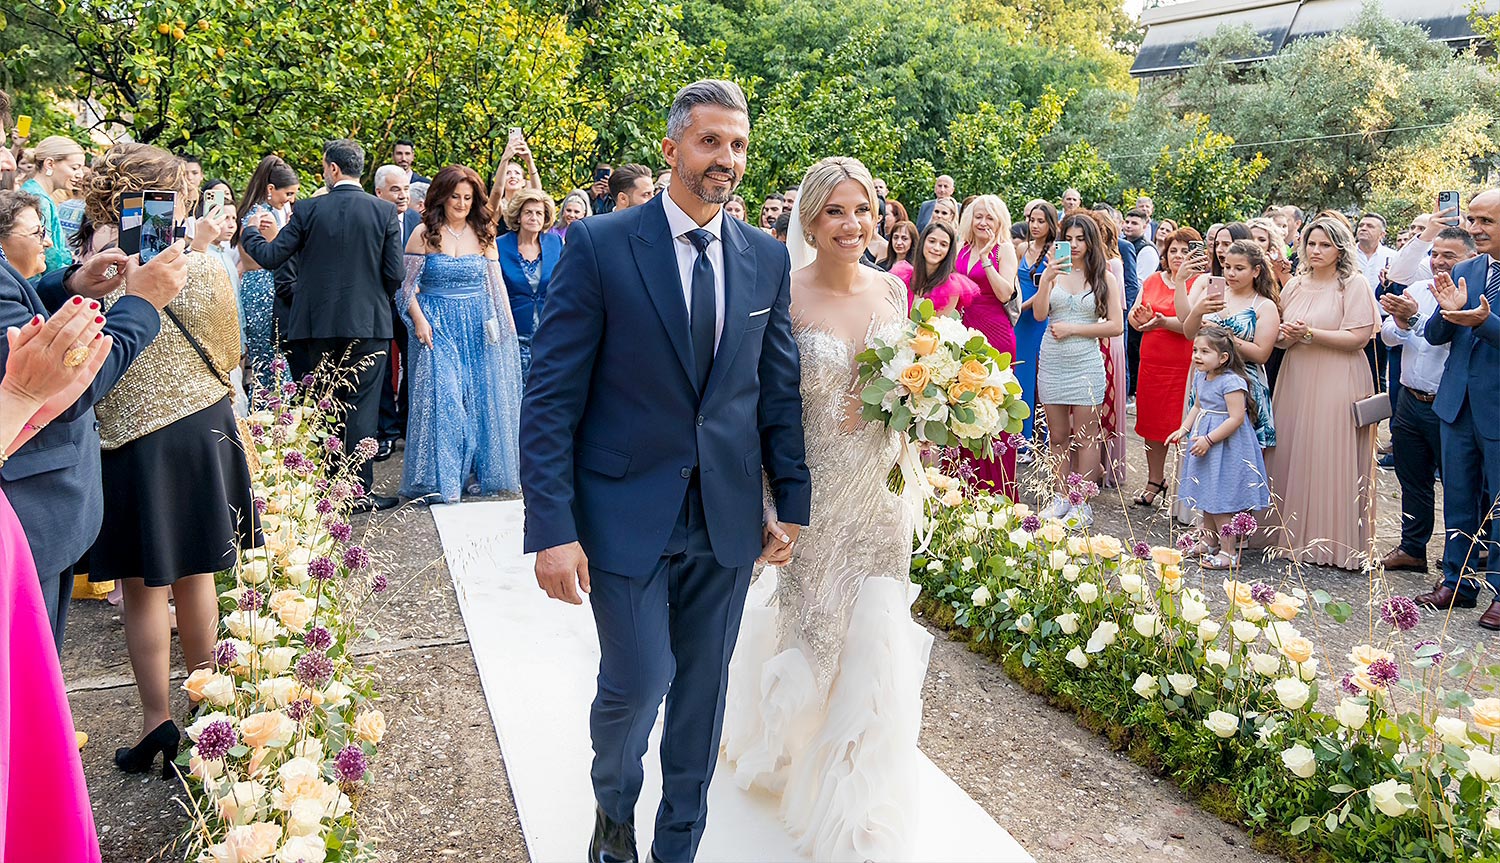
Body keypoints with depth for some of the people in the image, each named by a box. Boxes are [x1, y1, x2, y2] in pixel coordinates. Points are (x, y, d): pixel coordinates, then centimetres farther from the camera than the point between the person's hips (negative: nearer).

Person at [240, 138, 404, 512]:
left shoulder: (308, 210, -4)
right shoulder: (384, 211, -4)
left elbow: (271, 256, 0)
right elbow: (394, 274, -6)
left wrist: (248, 233, 20)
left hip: (319, 323, 1)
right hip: (369, 323, -1)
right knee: (360, 408, 2)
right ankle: (359, 491, 3)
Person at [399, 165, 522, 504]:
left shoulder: (483, 235, 6)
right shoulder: (424, 234, -1)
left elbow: (496, 284, 7)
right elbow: (407, 285, -2)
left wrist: (508, 325, 1)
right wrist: (419, 320, -12)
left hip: (478, 327, 3)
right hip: (436, 327, -3)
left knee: (479, 398, 6)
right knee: (440, 397, -6)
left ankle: (476, 472, 19)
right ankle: (439, 479, 2)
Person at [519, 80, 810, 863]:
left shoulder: (767, 260, 4)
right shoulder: (600, 247, -8)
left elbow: (780, 389, 10)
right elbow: (550, 396, -11)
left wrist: (792, 502, 8)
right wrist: (552, 529, -16)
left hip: (727, 519, 4)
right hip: (627, 513, -3)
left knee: (703, 690, 13)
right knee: (635, 683, 1)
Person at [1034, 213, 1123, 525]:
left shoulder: (1105, 277, 1)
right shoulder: (1054, 272, 6)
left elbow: (1115, 326, -4)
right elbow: (1039, 314, -4)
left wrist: (1071, 328, -8)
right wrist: (1045, 280, -17)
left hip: (1086, 362, -2)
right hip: (1052, 362, 2)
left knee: (1085, 435, 2)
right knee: (1058, 435, 9)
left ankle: (1082, 503, 9)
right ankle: (1061, 498, 19)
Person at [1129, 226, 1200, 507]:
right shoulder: (1153, 280, 13)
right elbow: (1132, 317, 12)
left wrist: (1162, 321, -28)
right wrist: (1140, 318, -9)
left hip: (1186, 366, -5)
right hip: (1151, 364, 6)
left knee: (1183, 427, -3)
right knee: (1152, 423, 13)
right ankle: (1155, 482, 27)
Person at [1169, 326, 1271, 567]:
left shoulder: (1232, 382, -22)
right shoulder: (1200, 377, 5)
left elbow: (1236, 418, -25)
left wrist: (1208, 440, -25)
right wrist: (1184, 430, 5)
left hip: (1227, 446, -9)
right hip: (1206, 444, 9)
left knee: (1222, 500, -4)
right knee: (1207, 496, 19)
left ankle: (1228, 552, 4)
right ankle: (1209, 541, 33)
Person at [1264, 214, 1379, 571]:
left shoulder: (1354, 284, -3)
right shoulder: (1296, 284, 13)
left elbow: (1358, 337, -12)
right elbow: (1277, 337, 15)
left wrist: (1309, 334, -16)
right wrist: (1286, 336, -8)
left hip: (1337, 382, -5)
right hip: (1296, 380, 5)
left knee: (1332, 459, -4)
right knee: (1292, 456, 4)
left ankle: (1336, 541, 4)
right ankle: (1293, 535, 13)